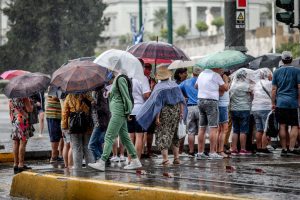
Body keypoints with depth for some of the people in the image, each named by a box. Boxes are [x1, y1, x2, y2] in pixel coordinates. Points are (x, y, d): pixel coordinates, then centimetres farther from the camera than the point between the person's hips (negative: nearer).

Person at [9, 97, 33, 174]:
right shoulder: (24, 96, -12)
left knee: (16, 143, 10)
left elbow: (10, 111, 15)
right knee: (22, 143, -3)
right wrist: (32, 105, 5)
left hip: (14, 121, 7)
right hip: (23, 121, -7)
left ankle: (15, 165, 13)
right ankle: (21, 165, -4)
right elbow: (29, 109, -15)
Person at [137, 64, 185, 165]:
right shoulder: (175, 85, 3)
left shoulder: (159, 87, -13)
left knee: (162, 134, 0)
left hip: (165, 112, -5)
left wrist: (157, 117, -15)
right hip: (176, 111, 5)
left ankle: (165, 158, -8)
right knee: (175, 135, 17)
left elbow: (158, 104, -16)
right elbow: (181, 100, 4)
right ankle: (176, 158, 18)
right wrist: (181, 112, 8)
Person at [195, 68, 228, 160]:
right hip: (211, 101, -7)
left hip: (200, 100, 7)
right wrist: (226, 79, 15)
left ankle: (200, 153, 8)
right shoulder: (215, 75, -7)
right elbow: (225, 88, -2)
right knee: (213, 128, -6)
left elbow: (196, 86, 28)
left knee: (202, 128, 8)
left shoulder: (202, 73, 14)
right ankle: (212, 153, -10)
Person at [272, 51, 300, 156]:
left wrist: (273, 103, 13)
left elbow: (274, 89, 8)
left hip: (280, 103, 3)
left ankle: (284, 149, 7)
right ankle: (291, 149, -9)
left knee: (282, 126, 5)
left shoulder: (277, 72, 8)